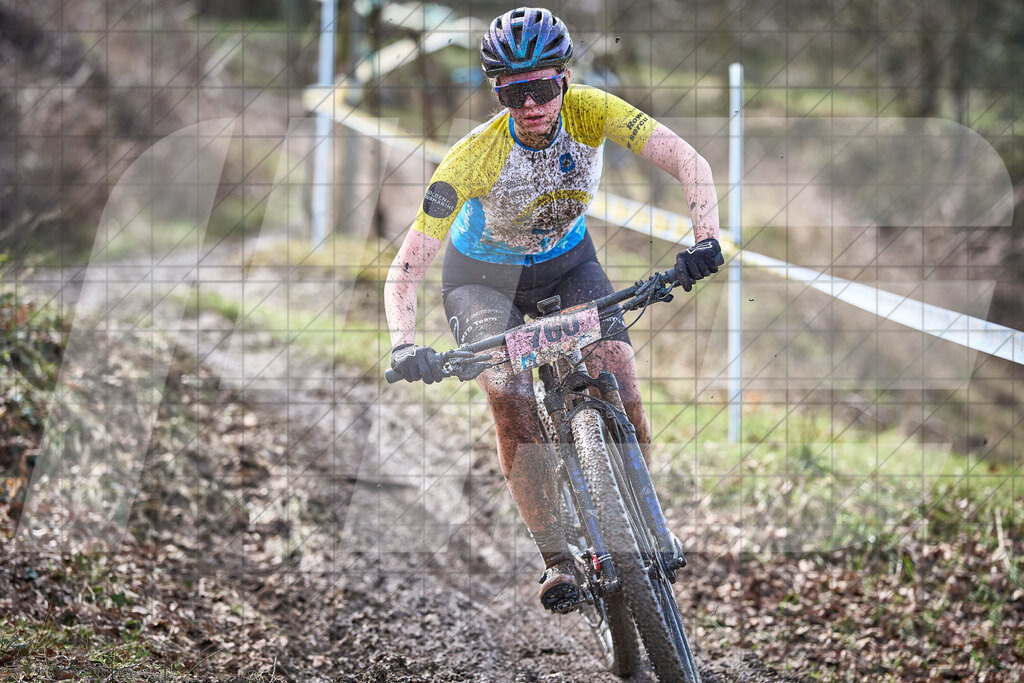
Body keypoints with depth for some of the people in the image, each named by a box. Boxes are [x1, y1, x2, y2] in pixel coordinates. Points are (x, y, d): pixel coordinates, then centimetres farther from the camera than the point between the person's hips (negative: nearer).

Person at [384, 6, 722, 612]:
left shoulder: (591, 111, -27)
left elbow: (688, 162, -33)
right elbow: (407, 269, -34)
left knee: (621, 386, -17)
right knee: (510, 398, -25)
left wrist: (706, 241, -50)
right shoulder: (476, 157, -33)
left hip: (567, 265, 2)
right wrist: (405, 345, -51)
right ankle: (558, 561, -15)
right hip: (484, 279, -2)